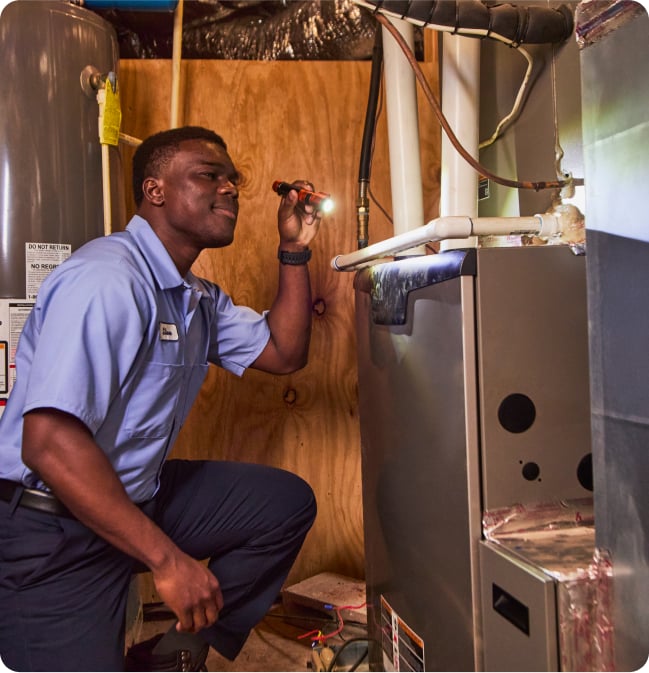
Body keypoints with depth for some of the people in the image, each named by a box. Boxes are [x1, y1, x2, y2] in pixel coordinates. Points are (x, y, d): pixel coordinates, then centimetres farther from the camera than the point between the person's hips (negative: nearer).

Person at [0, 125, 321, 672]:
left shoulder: (199, 297, 9)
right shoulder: (107, 280, -23)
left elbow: (283, 353, 14)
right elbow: (50, 445, -30)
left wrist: (295, 251, 4)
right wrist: (167, 560, -27)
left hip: (136, 495, 9)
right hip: (49, 527, -9)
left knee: (287, 501, 5)